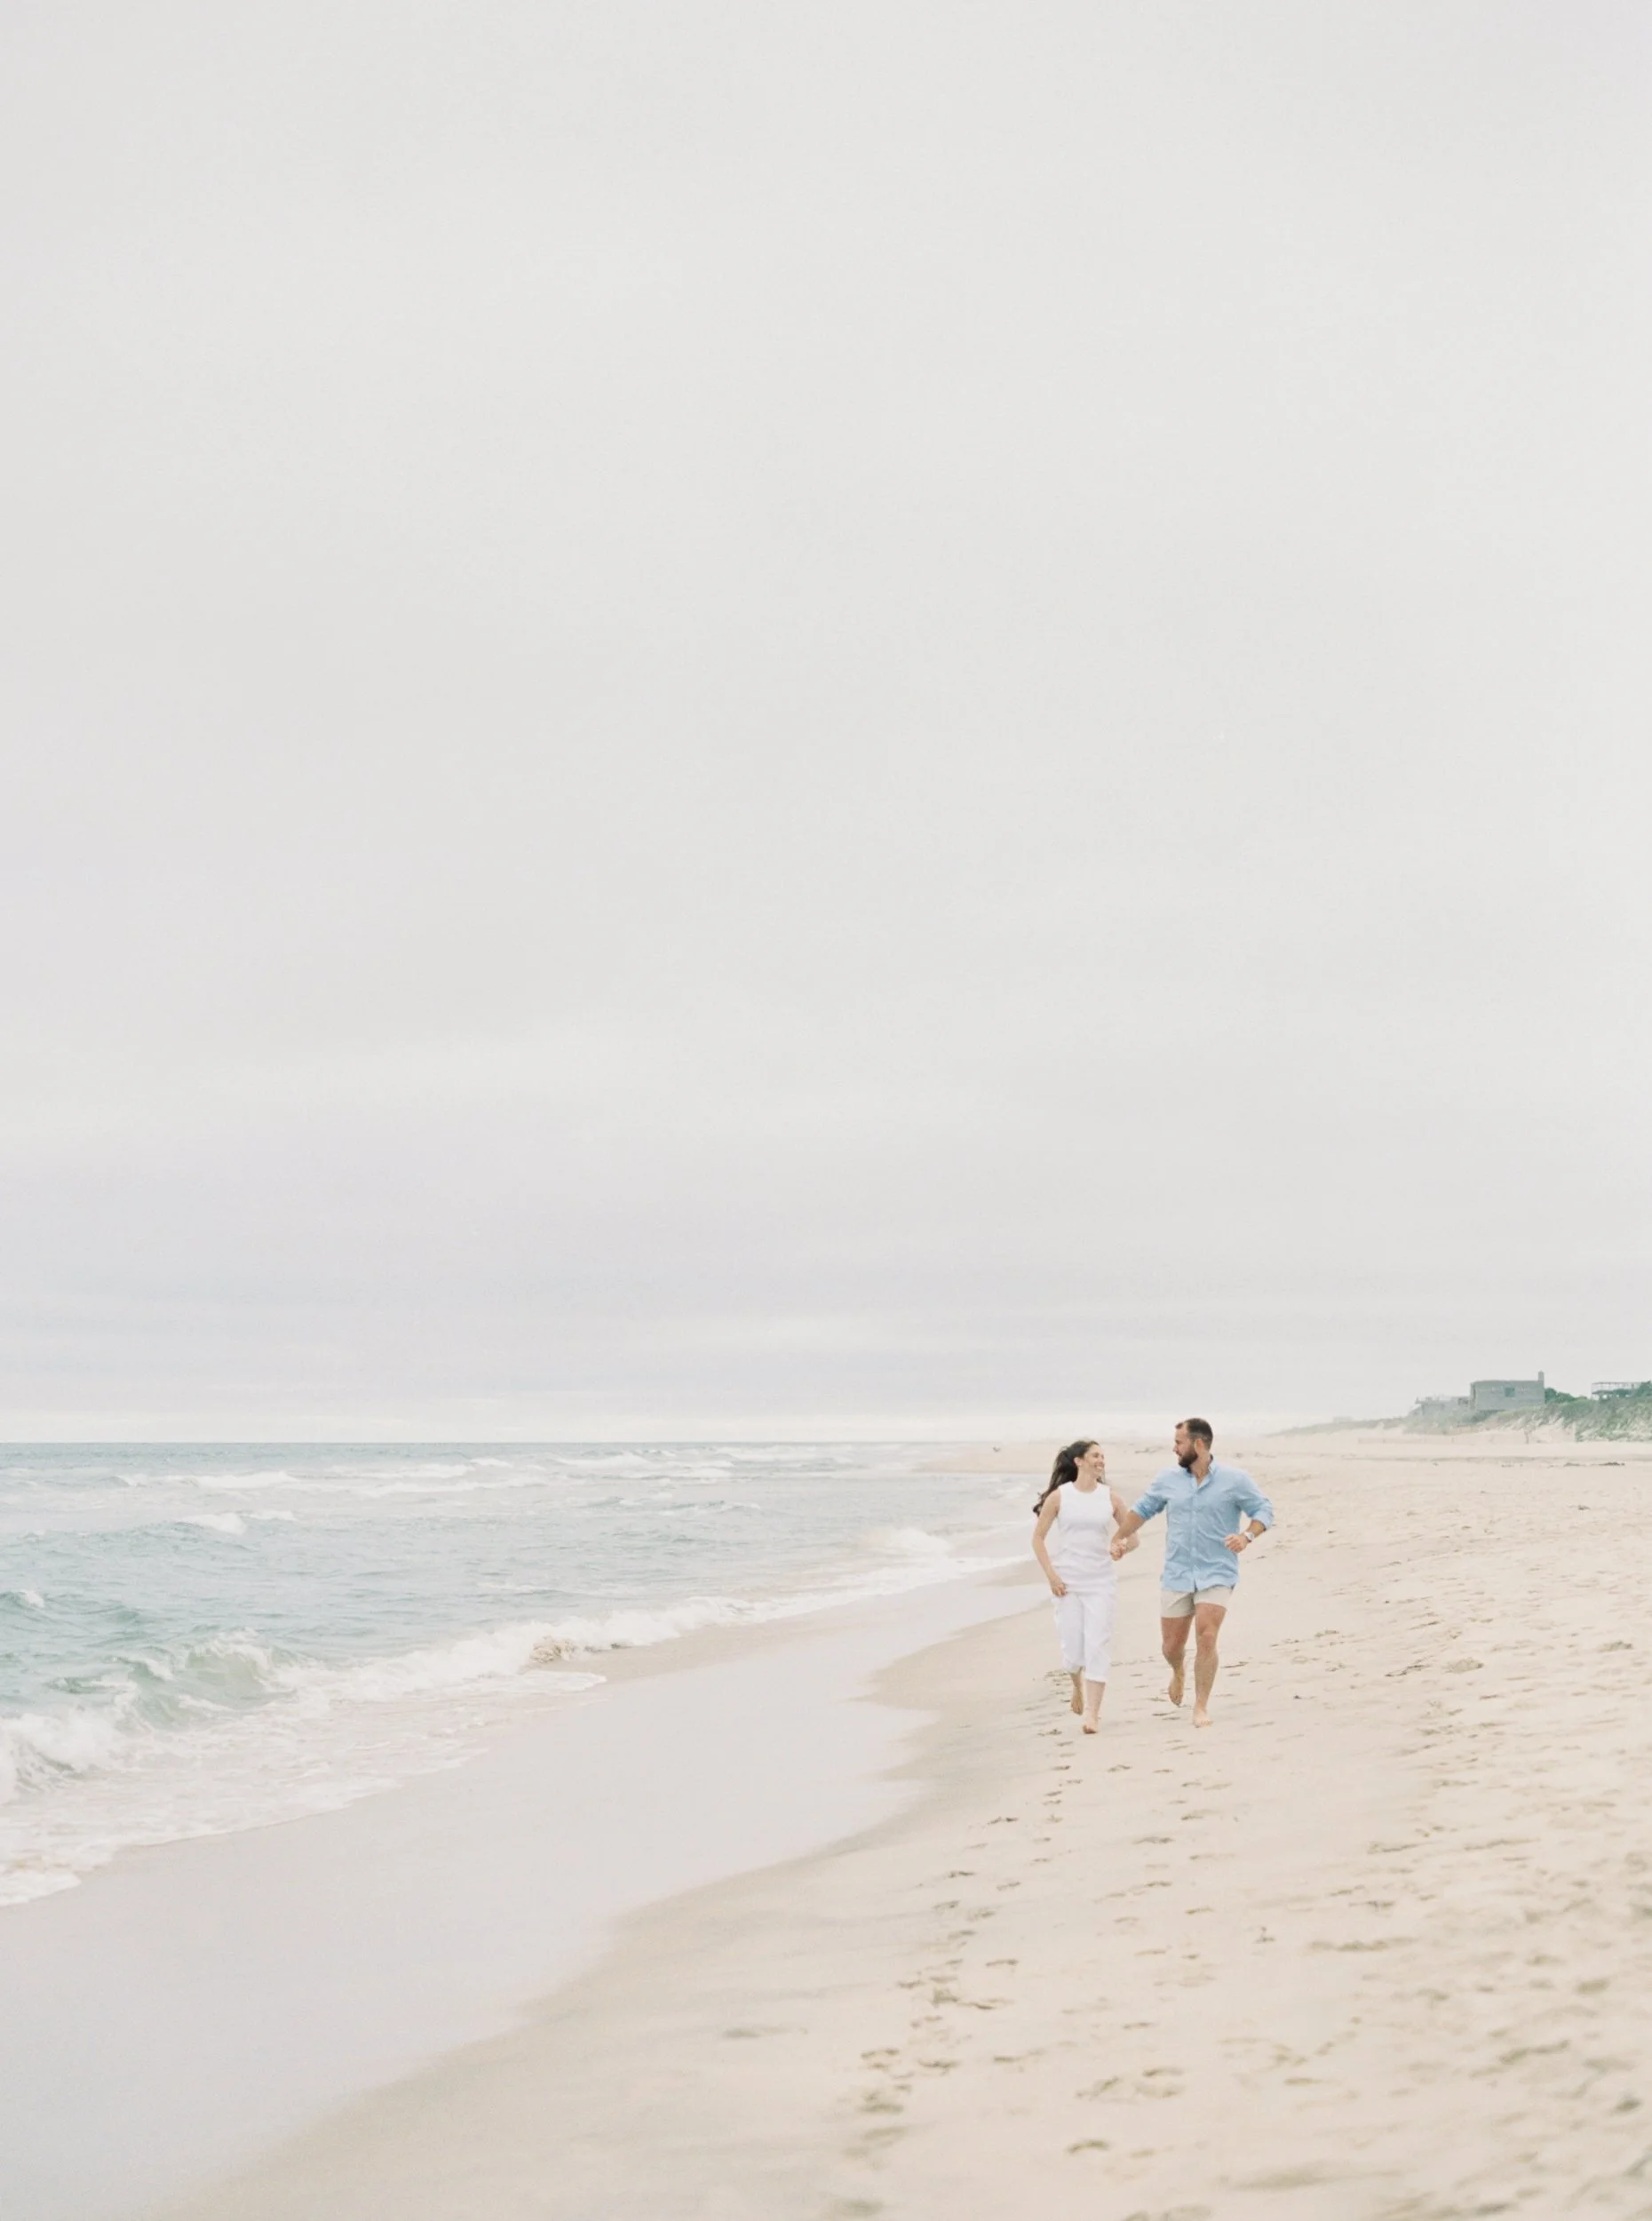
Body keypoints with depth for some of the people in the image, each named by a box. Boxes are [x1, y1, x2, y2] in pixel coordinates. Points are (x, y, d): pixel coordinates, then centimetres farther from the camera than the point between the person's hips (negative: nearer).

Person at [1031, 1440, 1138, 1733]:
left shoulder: (1110, 1497, 3)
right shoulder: (1059, 1497, -1)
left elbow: (1132, 1536, 9)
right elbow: (1038, 1537, 2)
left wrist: (1122, 1547, -15)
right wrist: (1051, 1575, -7)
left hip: (1102, 1582, 1)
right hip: (1067, 1582, -1)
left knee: (1098, 1645, -9)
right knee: (1072, 1646, 3)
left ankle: (1092, 1713, -8)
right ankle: (1078, 1686, 37)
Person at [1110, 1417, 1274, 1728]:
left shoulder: (1234, 1480, -6)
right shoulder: (1169, 1479, 3)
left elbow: (1263, 1510, -3)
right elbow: (1142, 1509, 14)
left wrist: (1247, 1536, -21)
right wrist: (1119, 1538, 4)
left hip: (1217, 1574, -3)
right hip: (1177, 1574, 3)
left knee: (1206, 1638, -17)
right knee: (1172, 1645, 6)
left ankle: (1201, 1707, -3)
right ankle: (1178, 1671, 44)